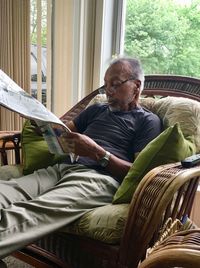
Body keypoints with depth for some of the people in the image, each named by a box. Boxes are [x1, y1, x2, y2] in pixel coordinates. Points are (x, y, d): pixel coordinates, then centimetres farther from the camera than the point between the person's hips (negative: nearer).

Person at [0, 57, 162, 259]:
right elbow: (64, 132, 32)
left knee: (36, 211, -36)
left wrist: (97, 152, -12)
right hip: (63, 167, 6)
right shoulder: (96, 110, 30)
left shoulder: (148, 121, 11)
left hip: (101, 177, -5)